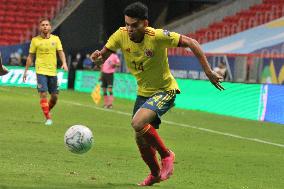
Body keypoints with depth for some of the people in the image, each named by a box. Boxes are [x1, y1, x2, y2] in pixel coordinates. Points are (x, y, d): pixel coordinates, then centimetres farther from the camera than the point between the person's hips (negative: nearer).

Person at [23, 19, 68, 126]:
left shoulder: (55, 39, 7)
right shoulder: (35, 40, 3)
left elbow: (61, 52, 1)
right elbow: (30, 56, 8)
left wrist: (64, 63, -17)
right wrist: (26, 71, 7)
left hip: (53, 71, 3)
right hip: (41, 71, -3)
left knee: (54, 96, 6)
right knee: (43, 94, -14)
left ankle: (47, 111, 32)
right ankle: (48, 118, -9)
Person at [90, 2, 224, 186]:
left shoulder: (158, 36, -26)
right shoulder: (121, 35, -13)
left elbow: (191, 43, -19)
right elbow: (103, 55, -2)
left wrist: (208, 71, -22)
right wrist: (98, 57, -28)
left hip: (165, 90, -6)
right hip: (143, 93, 6)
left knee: (138, 123, -28)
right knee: (141, 140, 11)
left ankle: (166, 155, -4)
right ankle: (155, 174, 39)